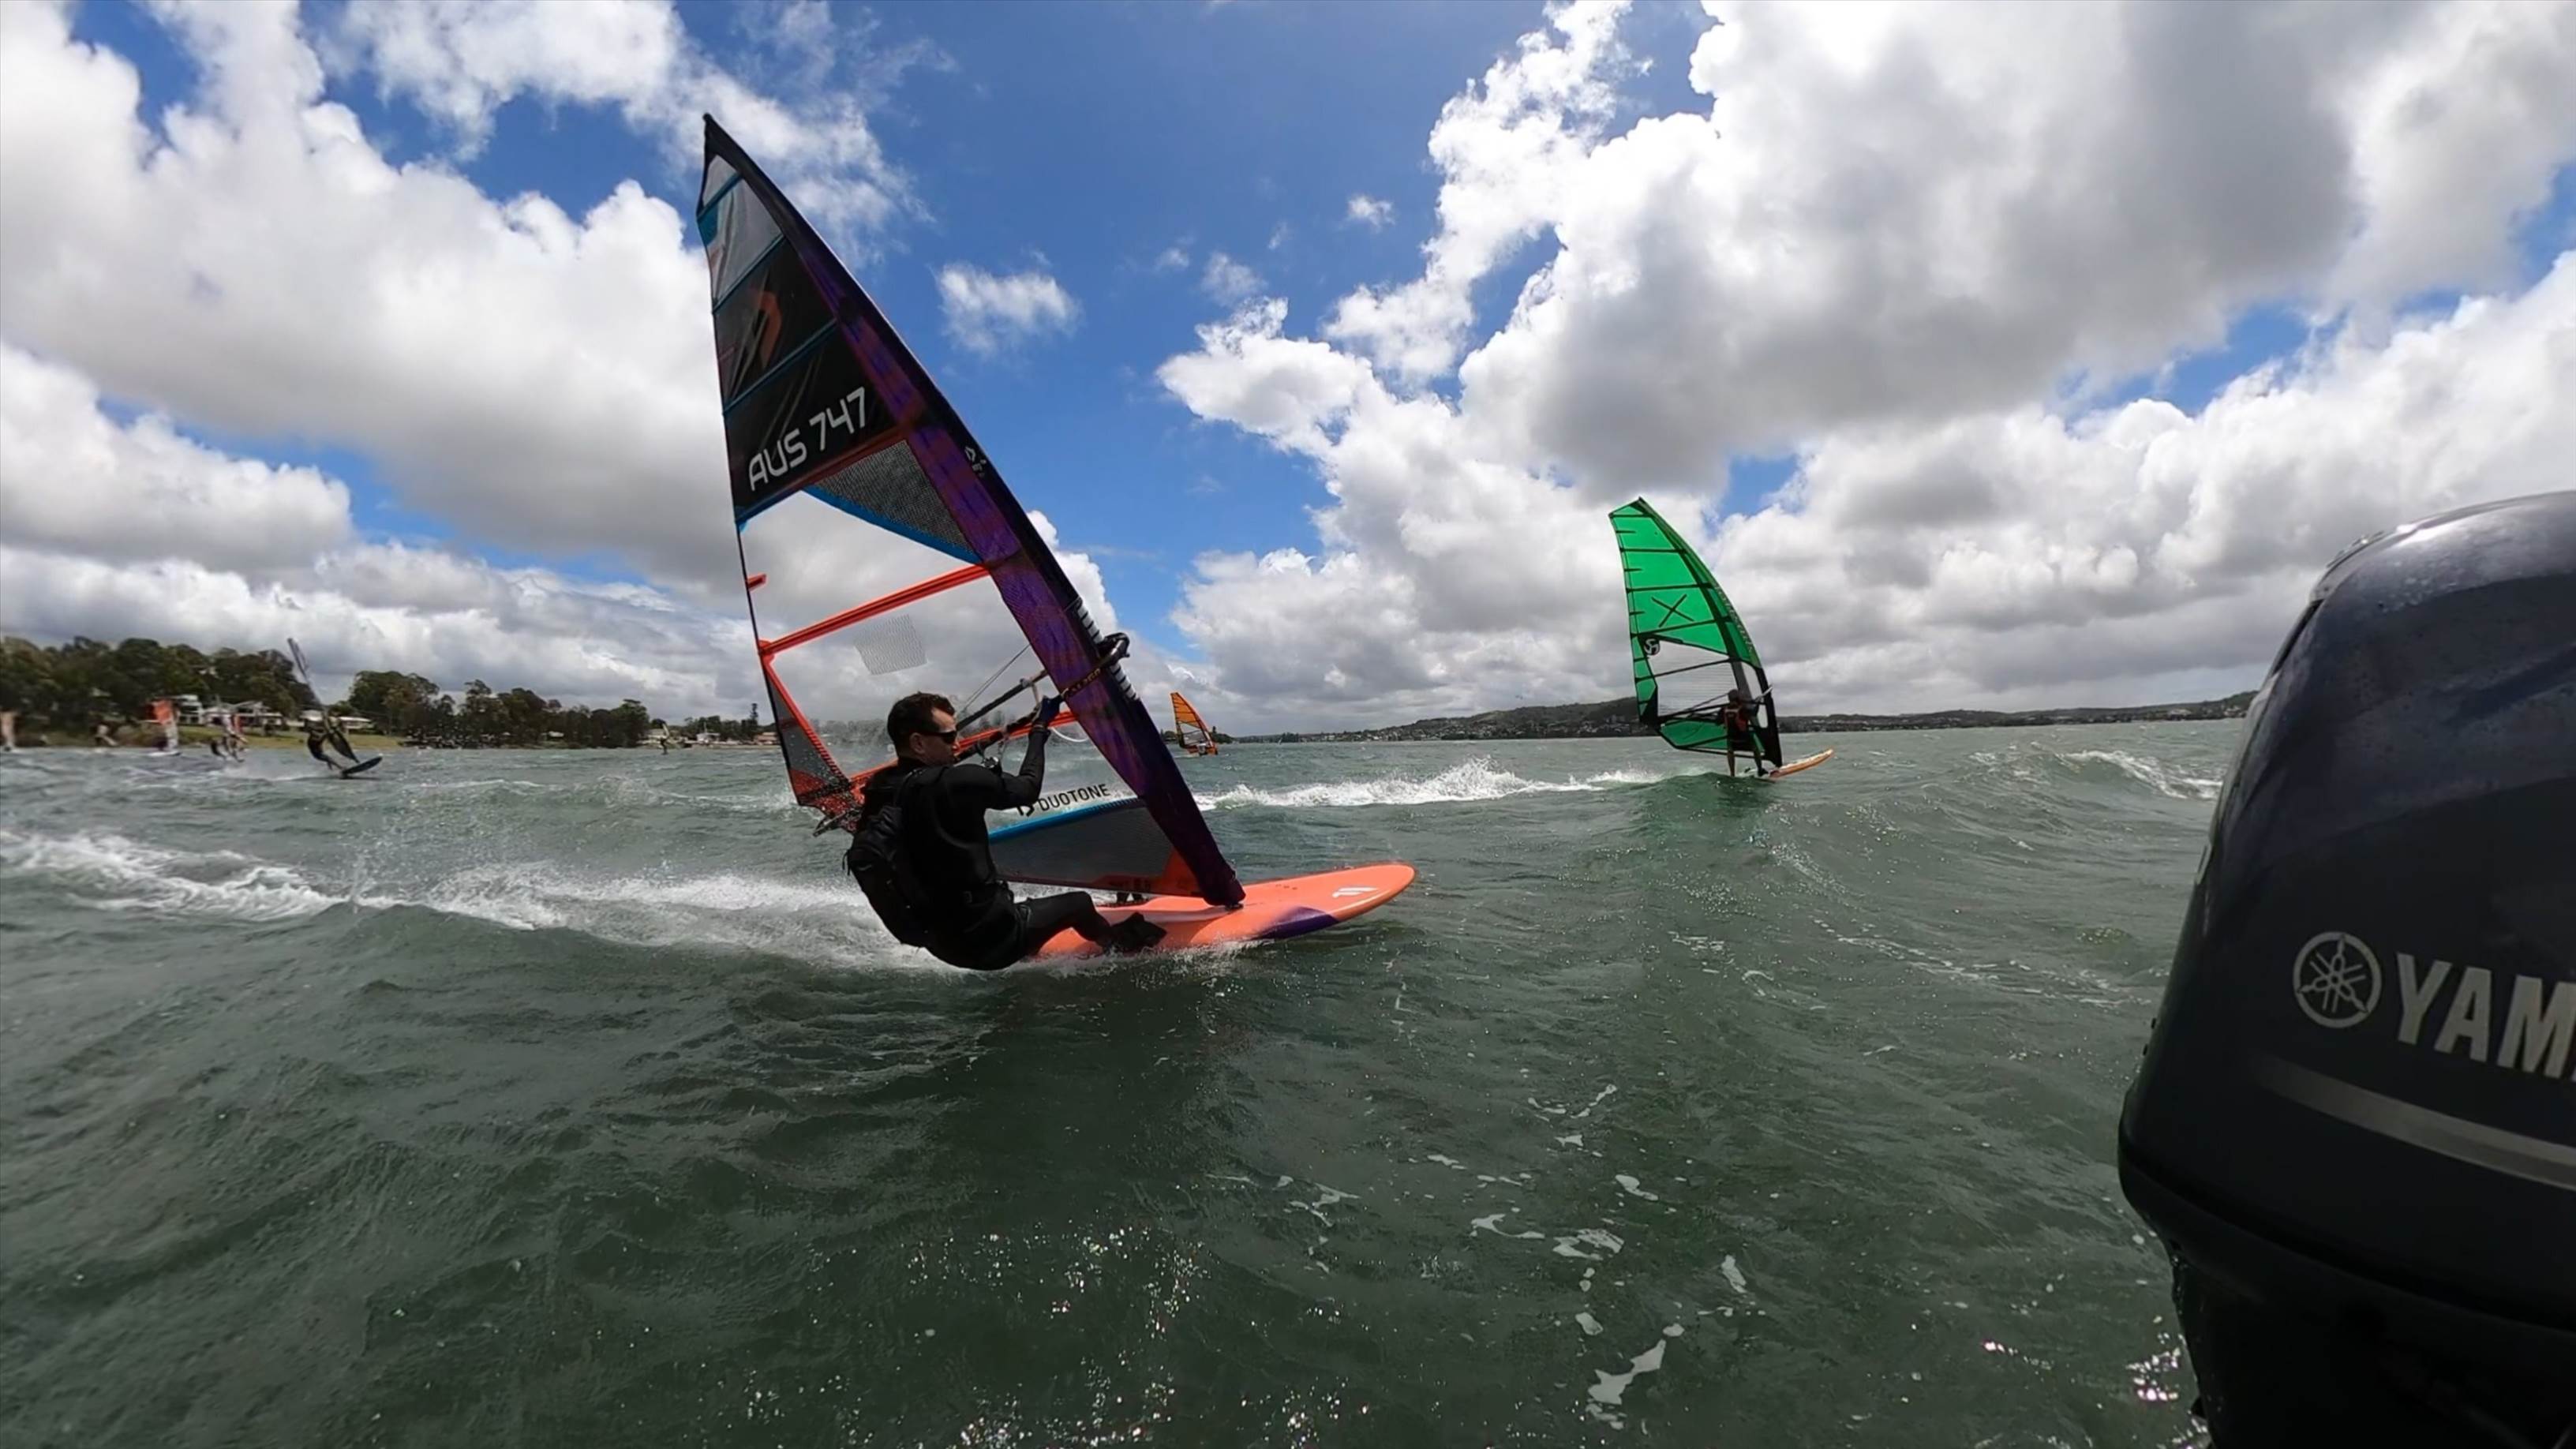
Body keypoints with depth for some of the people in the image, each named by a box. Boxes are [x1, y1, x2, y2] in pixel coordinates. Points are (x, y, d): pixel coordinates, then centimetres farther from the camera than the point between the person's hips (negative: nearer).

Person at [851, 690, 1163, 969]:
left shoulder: (876, 794, -3)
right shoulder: (954, 784, -26)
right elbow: (1027, 789, -13)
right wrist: (1039, 730, 2)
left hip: (940, 944, 7)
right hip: (989, 938, -7)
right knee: (1078, 903, 17)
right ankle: (1120, 943, 46)